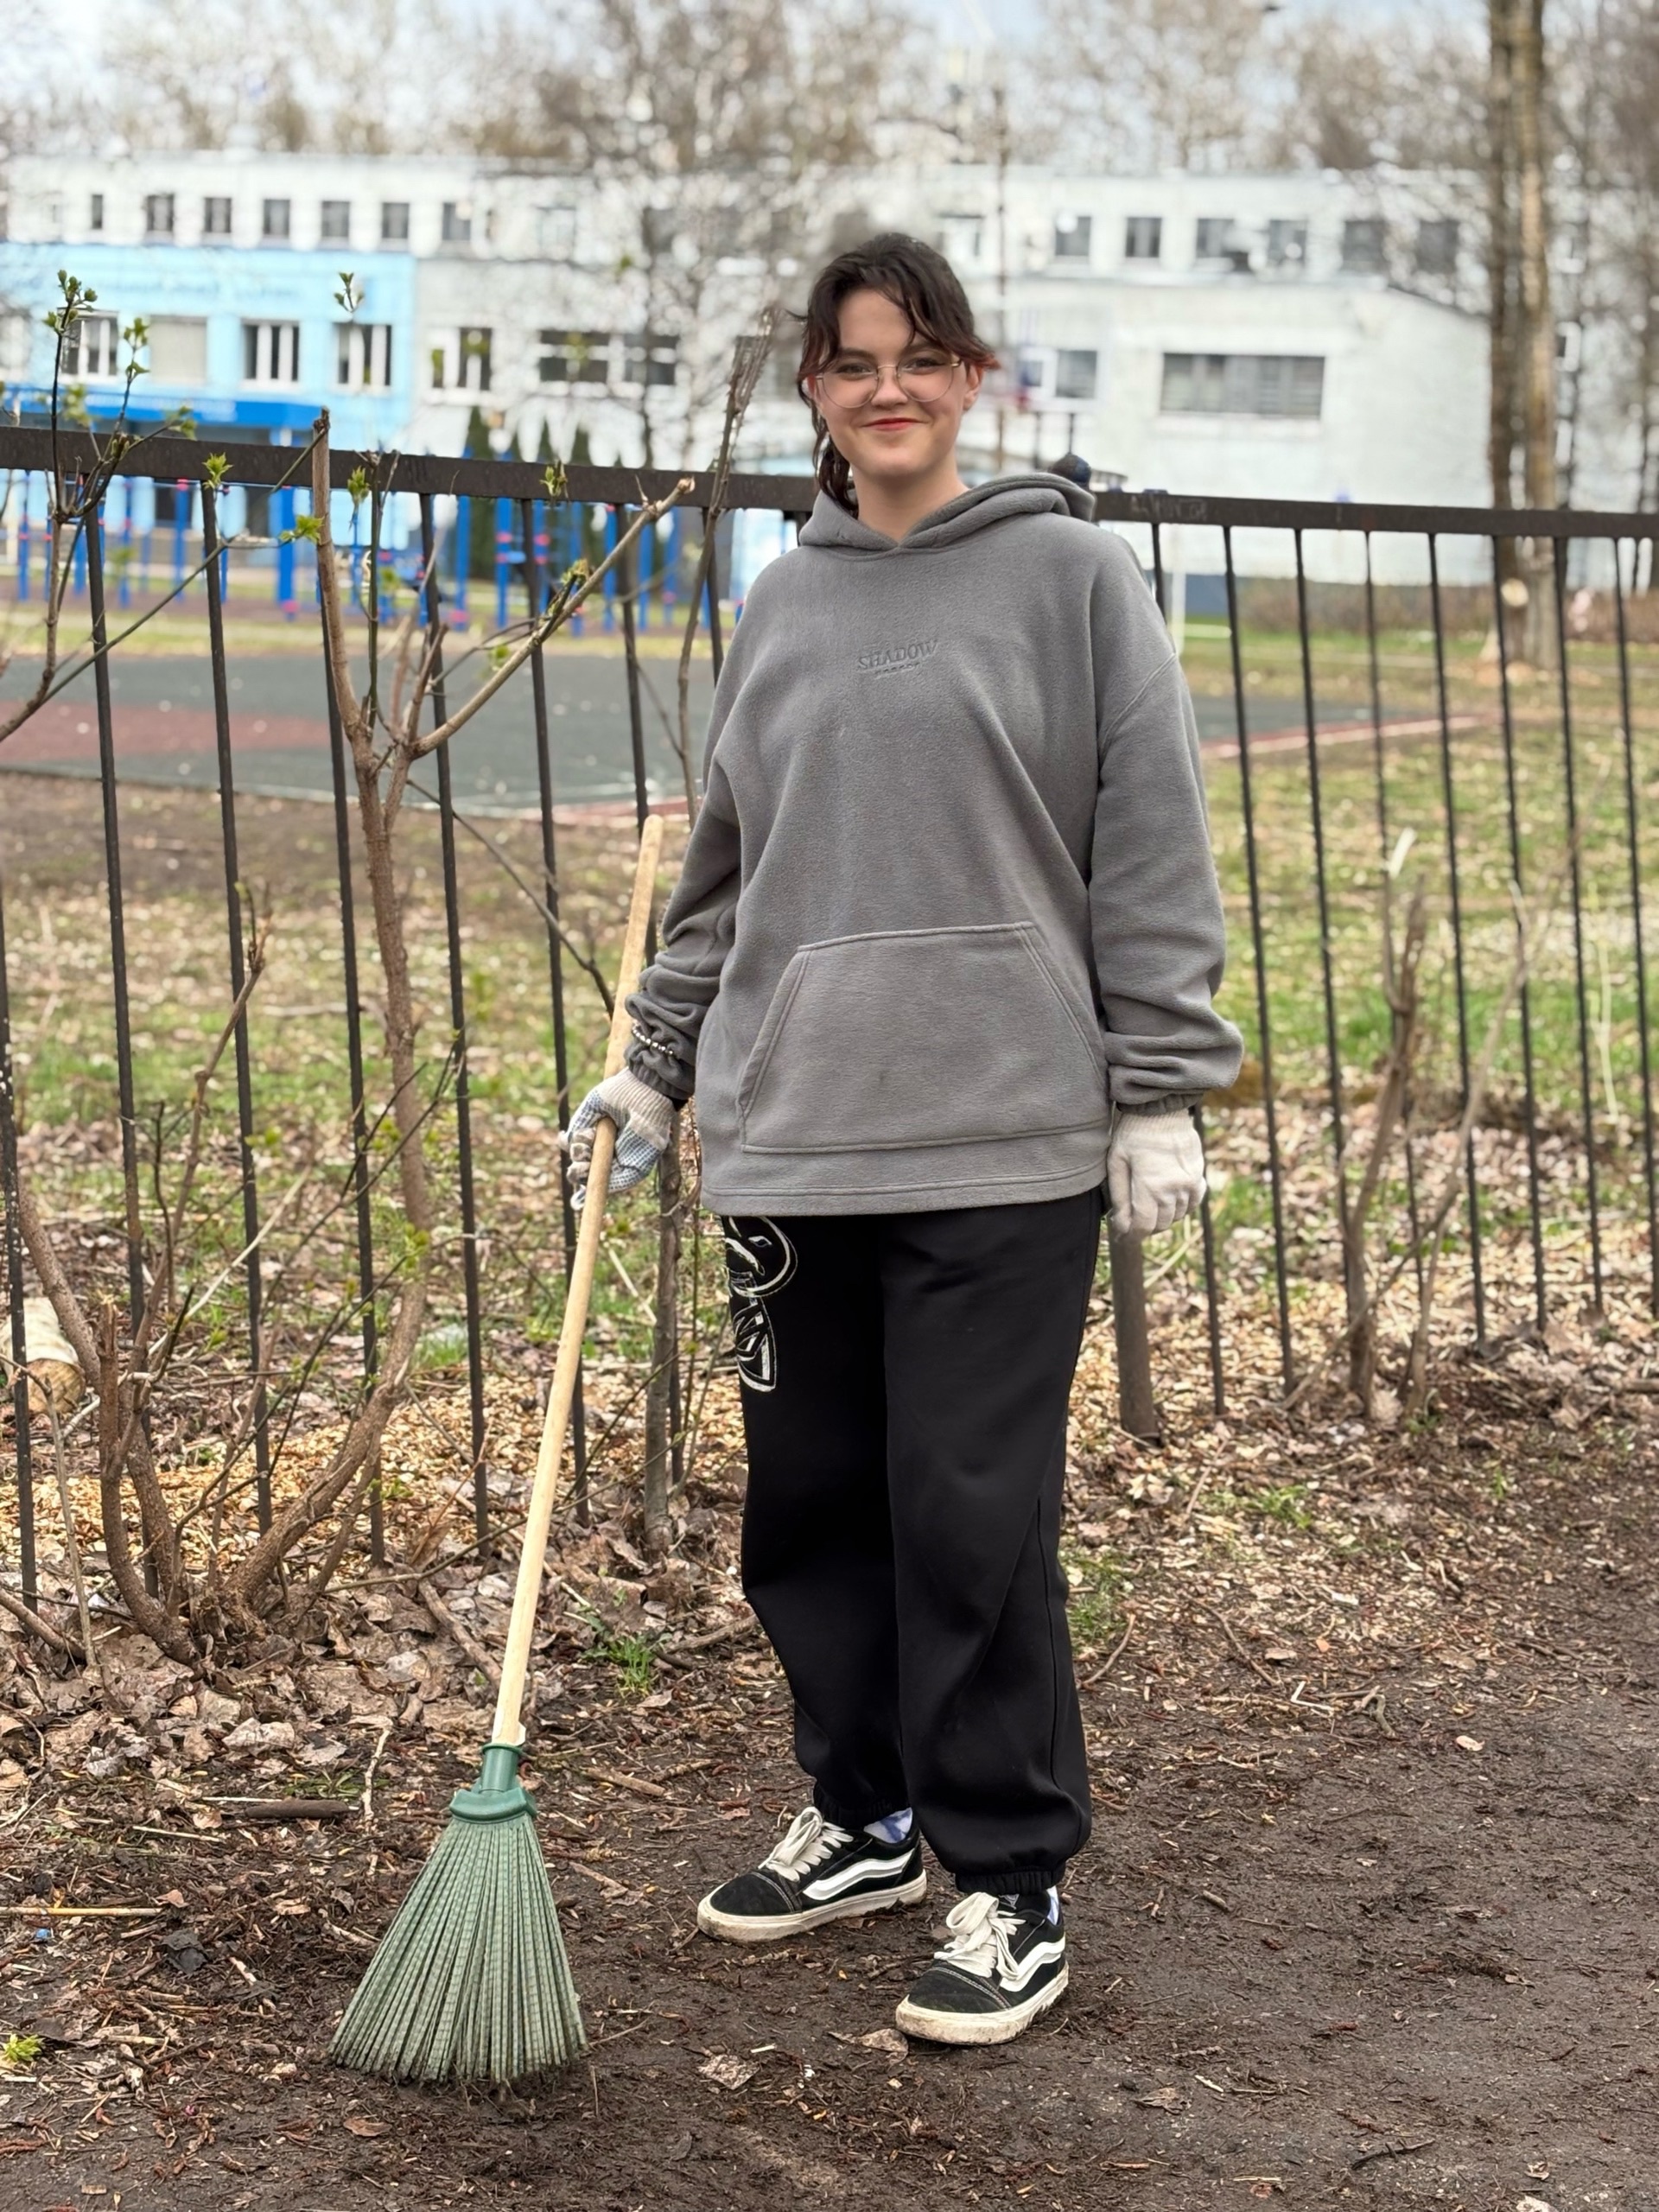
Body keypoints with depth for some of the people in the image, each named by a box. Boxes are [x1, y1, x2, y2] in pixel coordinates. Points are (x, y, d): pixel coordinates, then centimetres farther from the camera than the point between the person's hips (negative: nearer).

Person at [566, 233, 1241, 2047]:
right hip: (787, 1136, 5)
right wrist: (654, 1066, 18)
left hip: (998, 1140, -5)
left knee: (973, 1515, -4)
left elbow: (1151, 859, -2)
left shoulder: (1069, 576, 0)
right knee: (809, 1503, 11)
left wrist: (1159, 1095, -6)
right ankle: (863, 1822, 29)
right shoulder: (779, 606, 14)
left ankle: (1012, 1882, 9)